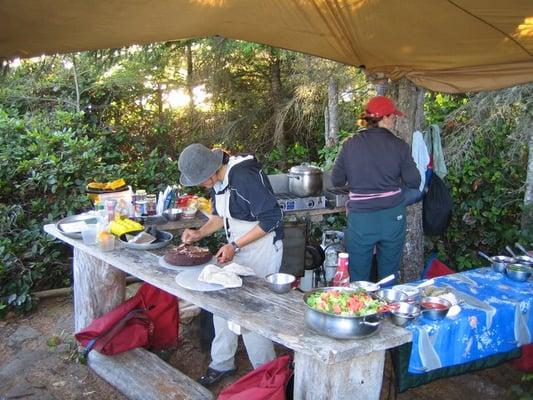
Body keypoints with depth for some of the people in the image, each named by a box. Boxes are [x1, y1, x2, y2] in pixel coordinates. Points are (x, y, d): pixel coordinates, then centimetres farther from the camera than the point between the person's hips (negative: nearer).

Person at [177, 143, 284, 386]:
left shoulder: (244, 177, -26)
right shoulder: (218, 180, 2)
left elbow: (272, 219, -24)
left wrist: (235, 246, -23)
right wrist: (200, 233, -1)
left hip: (262, 246, -9)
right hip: (237, 247, 9)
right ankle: (222, 364, 27)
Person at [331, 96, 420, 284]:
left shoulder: (350, 144, -4)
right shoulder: (399, 145, -5)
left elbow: (336, 180, 1)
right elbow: (413, 182, -3)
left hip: (361, 217, 0)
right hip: (392, 217, 1)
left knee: (358, 279, 11)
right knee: (389, 275, 16)